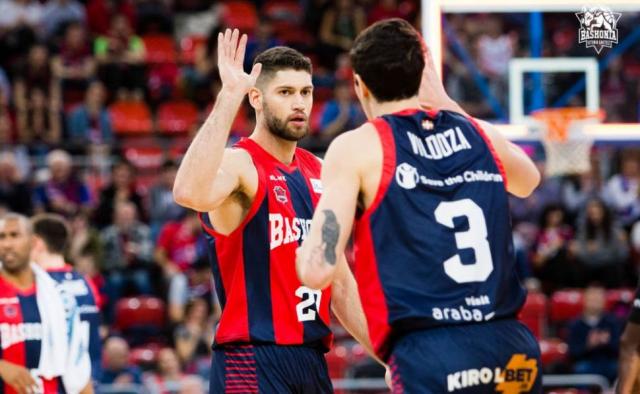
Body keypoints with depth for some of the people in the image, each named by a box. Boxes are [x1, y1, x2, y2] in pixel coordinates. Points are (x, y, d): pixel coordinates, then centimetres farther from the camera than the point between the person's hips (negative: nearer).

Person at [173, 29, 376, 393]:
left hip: (312, 360, 8)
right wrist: (229, 96, -34)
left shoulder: (318, 173, 14)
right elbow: (190, 194, -36)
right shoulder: (239, 164, -10)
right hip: (252, 360, -8)